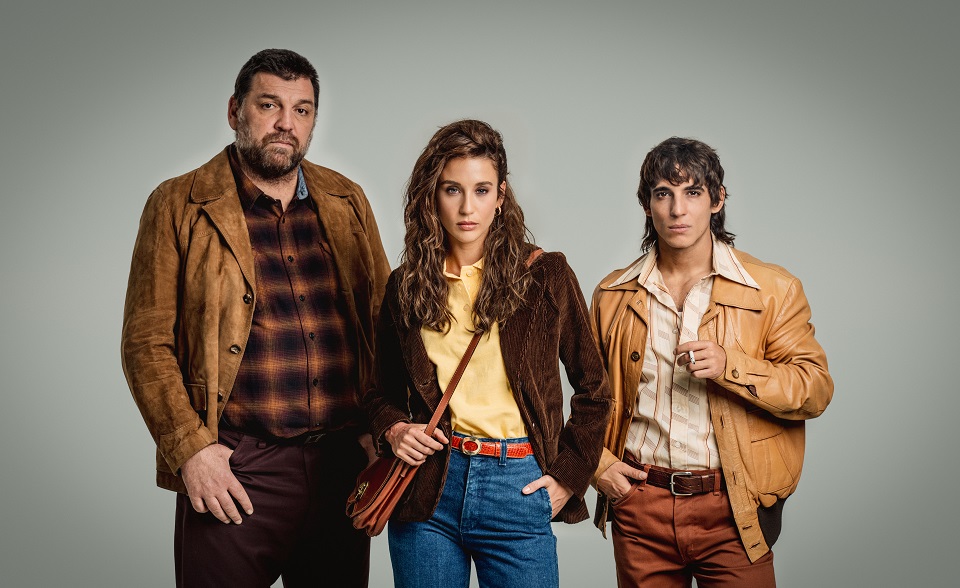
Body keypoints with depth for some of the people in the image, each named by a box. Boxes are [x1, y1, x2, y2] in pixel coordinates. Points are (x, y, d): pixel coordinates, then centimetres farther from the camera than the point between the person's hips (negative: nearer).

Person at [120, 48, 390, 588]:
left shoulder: (347, 201, 10)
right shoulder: (179, 206, 0)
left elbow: (384, 320, 13)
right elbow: (146, 342, -2)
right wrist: (189, 447, -11)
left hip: (344, 462, 4)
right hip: (234, 472, -3)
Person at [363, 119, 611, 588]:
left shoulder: (546, 277, -1)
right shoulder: (405, 287, 6)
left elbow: (592, 389, 6)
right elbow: (382, 391, 18)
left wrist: (569, 476, 2)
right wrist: (393, 430, -2)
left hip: (517, 488, -2)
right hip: (426, 487, 2)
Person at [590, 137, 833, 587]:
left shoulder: (772, 288, -1)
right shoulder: (613, 295, 6)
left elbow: (816, 389, -5)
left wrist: (730, 365, -18)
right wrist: (597, 462, 2)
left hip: (731, 510, -2)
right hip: (639, 505, 2)